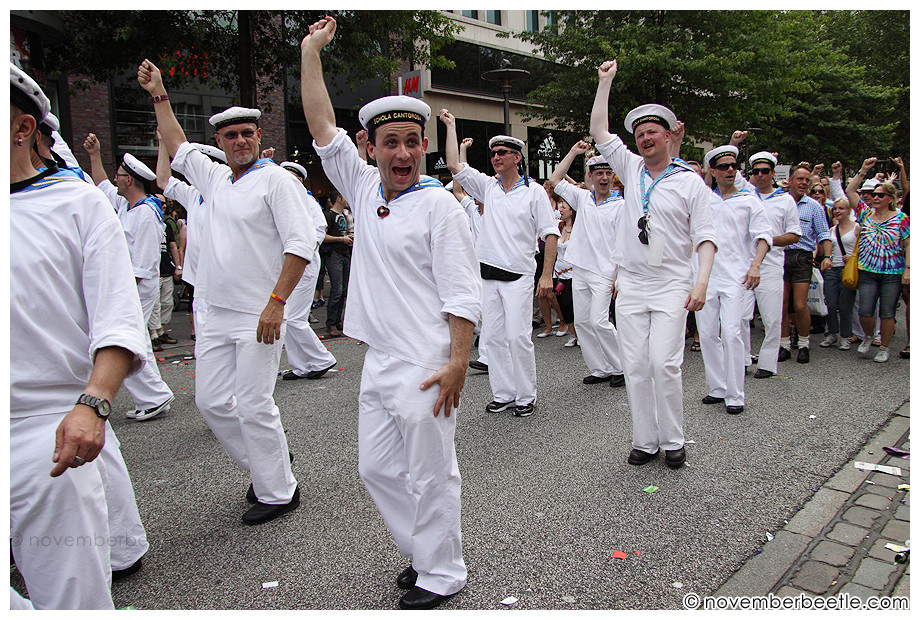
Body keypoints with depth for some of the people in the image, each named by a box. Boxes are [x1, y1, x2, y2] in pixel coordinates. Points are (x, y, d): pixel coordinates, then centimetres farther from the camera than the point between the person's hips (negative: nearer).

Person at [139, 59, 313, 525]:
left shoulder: (276, 179, -8)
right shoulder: (215, 178, 14)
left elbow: (301, 243, -16)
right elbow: (177, 147, 33)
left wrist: (276, 302, -21)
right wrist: (158, 97, 33)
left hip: (258, 316, -8)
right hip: (216, 315, 8)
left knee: (253, 406, -5)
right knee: (211, 401, 11)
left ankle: (279, 492, 12)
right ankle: (265, 465, 29)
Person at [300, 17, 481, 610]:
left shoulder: (440, 205, -10)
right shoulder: (365, 190, 9)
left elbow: (463, 294, -14)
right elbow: (323, 128, 13)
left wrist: (457, 363, -20)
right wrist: (311, 51, 14)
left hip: (426, 366, -7)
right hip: (379, 361, 8)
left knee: (429, 474, 4)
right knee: (378, 468, 16)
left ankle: (441, 575, 23)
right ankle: (423, 553, 34)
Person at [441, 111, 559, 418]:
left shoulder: (534, 191, -1)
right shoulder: (488, 186, 11)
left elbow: (550, 234, -3)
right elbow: (454, 165, 7)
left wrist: (547, 275, -10)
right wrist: (451, 126, 10)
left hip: (518, 276, -5)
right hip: (487, 274, 5)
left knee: (518, 336, -7)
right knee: (492, 336, 6)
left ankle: (526, 396, 8)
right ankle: (503, 393, 17)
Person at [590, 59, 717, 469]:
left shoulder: (690, 182, 1)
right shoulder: (631, 169, 11)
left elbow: (705, 236, -3)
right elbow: (598, 130, 11)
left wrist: (701, 281, -16)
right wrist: (605, 80, 14)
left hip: (671, 286, -3)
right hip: (630, 284, 4)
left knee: (664, 363, -11)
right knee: (635, 365, 3)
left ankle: (672, 441, 6)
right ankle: (645, 440, 14)